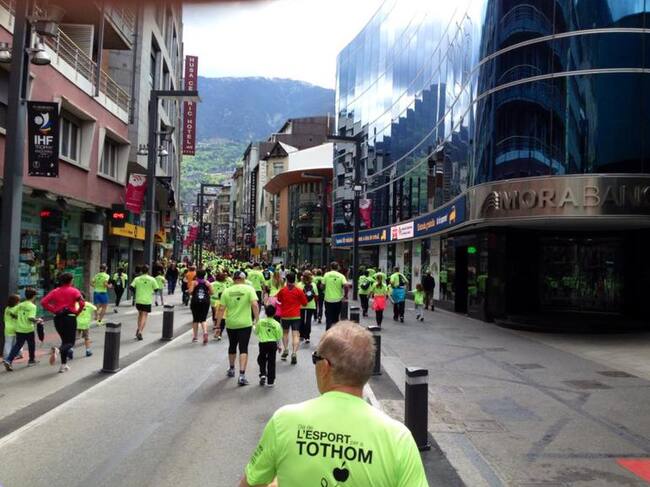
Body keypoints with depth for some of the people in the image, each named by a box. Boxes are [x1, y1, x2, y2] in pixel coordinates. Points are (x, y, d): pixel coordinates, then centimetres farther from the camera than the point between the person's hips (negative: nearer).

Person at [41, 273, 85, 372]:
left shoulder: (55, 291, 8)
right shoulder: (74, 291, -3)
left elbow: (43, 302, -3)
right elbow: (82, 303, -18)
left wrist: (54, 310, 1)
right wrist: (77, 312, -3)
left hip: (58, 318, 5)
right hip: (70, 318, -4)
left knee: (65, 340, 18)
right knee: (70, 342, 2)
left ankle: (64, 365, 17)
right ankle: (58, 350, -30)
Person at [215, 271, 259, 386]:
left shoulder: (226, 291, 0)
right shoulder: (249, 289, -6)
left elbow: (221, 309, -2)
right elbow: (254, 305, -16)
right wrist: (257, 319, -9)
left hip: (231, 324, 3)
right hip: (245, 324, -3)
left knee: (232, 346, 22)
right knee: (243, 348, -1)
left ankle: (231, 369, 40)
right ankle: (242, 375, -10)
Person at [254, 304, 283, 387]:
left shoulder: (260, 322, -5)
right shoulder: (276, 324, -7)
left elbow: (256, 332, 7)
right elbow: (279, 337, -2)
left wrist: (254, 327, 28)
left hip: (263, 343, 0)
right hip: (273, 344, 0)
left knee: (262, 359, 23)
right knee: (271, 362, 6)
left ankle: (263, 374, 6)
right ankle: (270, 381, 9)